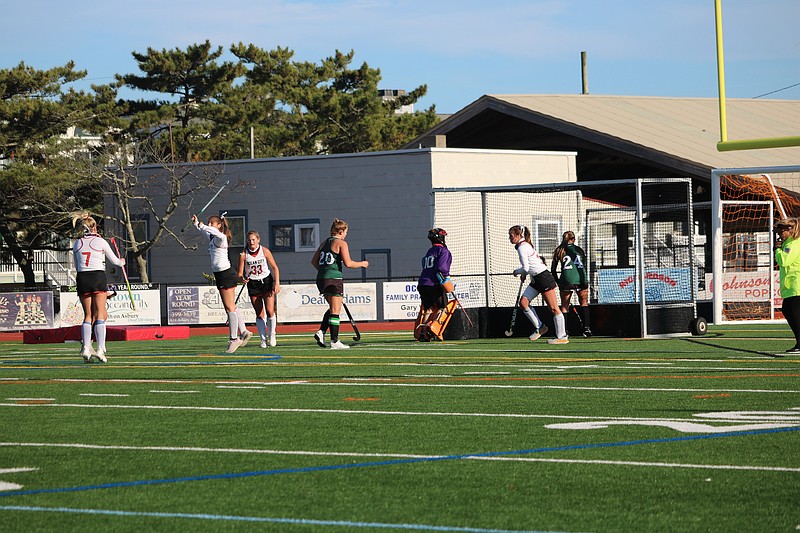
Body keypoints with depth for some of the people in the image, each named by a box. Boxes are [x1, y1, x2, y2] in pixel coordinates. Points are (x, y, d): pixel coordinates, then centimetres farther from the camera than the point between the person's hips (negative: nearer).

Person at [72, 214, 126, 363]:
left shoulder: (77, 244, 11)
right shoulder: (100, 241, 2)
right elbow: (114, 260, 14)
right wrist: (122, 262, 36)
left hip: (82, 279, 3)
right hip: (98, 278, -3)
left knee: (88, 315, 8)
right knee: (100, 315, -2)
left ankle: (85, 347, -6)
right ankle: (100, 349, -11)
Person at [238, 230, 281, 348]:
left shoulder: (265, 251, -8)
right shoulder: (243, 255, -9)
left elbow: (274, 267, -1)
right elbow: (240, 273, -6)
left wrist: (277, 283, -9)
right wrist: (242, 278, -29)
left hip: (266, 282, -1)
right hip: (253, 284, 1)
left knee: (270, 311, -10)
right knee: (259, 314, 1)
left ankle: (272, 334, 12)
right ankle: (263, 340, 9)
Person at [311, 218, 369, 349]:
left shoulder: (324, 243, 15)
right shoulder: (341, 243, -6)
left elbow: (314, 261, 18)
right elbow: (348, 263, -13)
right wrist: (362, 264, 2)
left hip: (321, 279, 8)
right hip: (334, 279, -8)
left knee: (333, 308, 21)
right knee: (335, 311, -3)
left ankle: (321, 332, 6)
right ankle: (334, 341, -3)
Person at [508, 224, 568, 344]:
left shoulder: (522, 248, -15)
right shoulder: (526, 245, 14)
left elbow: (525, 268, -19)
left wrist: (517, 272, 1)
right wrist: (524, 274, 19)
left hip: (544, 278, -10)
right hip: (536, 280, 10)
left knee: (553, 308, -5)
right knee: (523, 302, 2)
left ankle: (562, 337, -2)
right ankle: (539, 327, 10)